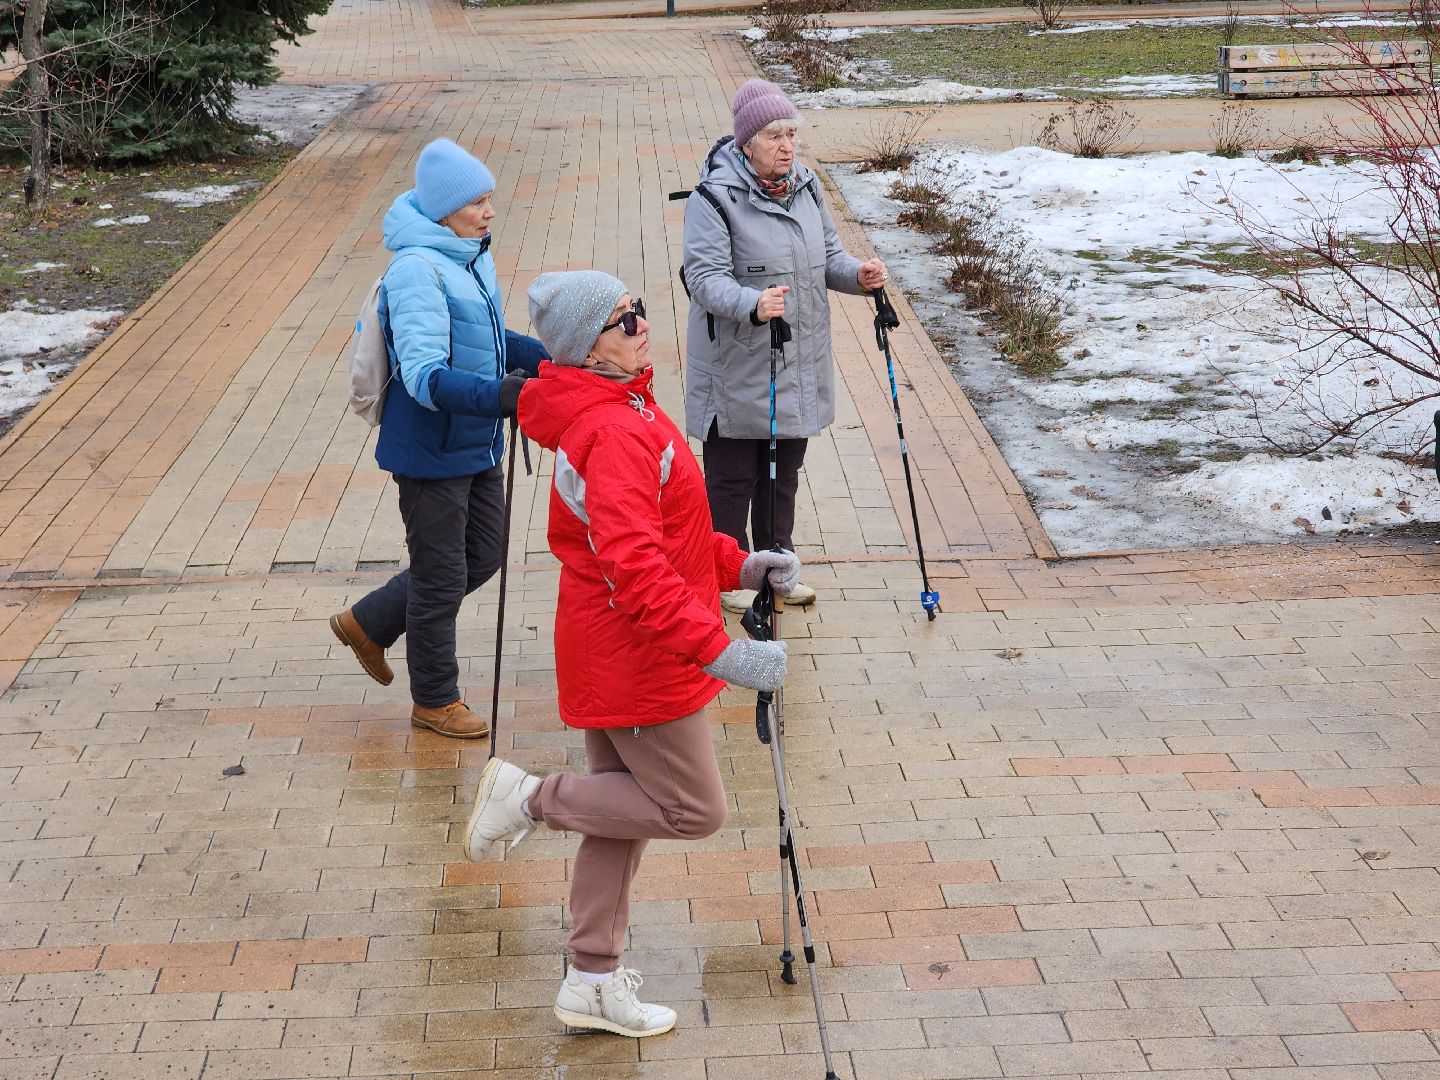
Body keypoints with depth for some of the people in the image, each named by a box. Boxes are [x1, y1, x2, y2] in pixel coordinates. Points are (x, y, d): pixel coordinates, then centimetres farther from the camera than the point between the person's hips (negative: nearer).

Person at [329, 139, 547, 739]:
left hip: (478, 446, 9)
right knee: (442, 577, 6)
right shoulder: (417, 271, -23)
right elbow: (425, 375, -31)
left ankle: (368, 623, 37)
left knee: (482, 557, 20)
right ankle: (435, 700, 26)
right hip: (431, 453, -9)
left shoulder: (474, 258, 5)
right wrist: (496, 394, -44)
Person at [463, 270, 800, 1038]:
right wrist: (719, 650, -36)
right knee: (692, 808, 1)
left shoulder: (623, 412, 9)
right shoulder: (615, 434, -25)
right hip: (634, 662, -10)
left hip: (613, 651, 10)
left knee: (623, 813, 17)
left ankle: (593, 983, 27)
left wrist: (739, 564, 11)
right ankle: (531, 797, 8)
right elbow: (636, 569, -33)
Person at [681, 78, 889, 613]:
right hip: (737, 370, -7)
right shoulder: (714, 197, -17)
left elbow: (827, 256, 13)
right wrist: (752, 304, -41)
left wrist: (858, 274, -9)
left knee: (785, 471, 18)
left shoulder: (804, 187, 6)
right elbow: (705, 276, -23)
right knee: (732, 478, 5)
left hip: (799, 367, 7)